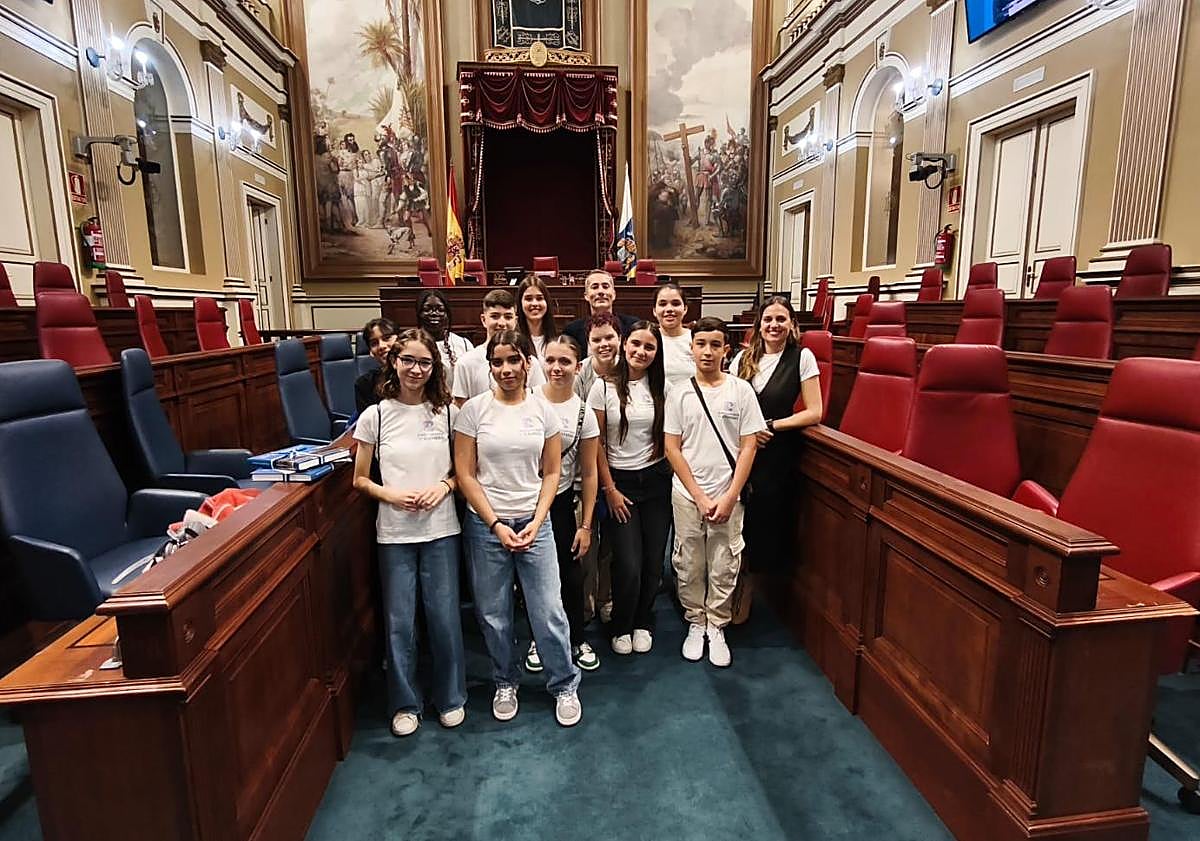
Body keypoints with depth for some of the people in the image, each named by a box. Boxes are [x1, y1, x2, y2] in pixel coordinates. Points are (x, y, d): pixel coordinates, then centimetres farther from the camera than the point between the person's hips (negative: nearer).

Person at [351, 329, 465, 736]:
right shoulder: (375, 416, -2)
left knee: (444, 617, 7)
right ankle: (406, 703, 31)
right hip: (394, 533, 0)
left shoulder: (446, 413, 0)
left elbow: (461, 469, 8)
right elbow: (360, 479, 3)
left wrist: (443, 486, -12)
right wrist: (392, 496, -14)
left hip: (441, 530, 0)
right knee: (399, 622, 9)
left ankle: (451, 696, 30)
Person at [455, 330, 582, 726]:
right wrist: (497, 526, -9)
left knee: (549, 612, 3)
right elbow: (465, 474, -5)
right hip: (486, 524, 0)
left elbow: (552, 473, 4)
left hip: (534, 522, 1)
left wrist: (536, 523, -6)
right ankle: (505, 683, 36)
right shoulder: (474, 409, -5)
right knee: (494, 615, 11)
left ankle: (565, 686, 26)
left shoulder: (543, 409, 0)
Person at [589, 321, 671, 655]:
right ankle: (621, 627, 23)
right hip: (620, 481, -2)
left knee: (653, 561, 6)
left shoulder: (660, 388, 3)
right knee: (629, 565, -5)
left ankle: (642, 623, 32)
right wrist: (609, 489, -4)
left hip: (656, 481, 3)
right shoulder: (604, 387, -5)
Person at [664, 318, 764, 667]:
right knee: (689, 564, 10)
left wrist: (729, 497, -8)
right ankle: (695, 623, 30)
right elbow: (672, 448, -2)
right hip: (687, 494, 1)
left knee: (723, 566, 7)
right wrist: (700, 497, -8)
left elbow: (748, 446, -3)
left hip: (728, 495, 0)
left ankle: (717, 627, 26)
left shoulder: (741, 390, -2)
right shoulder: (680, 394, -1)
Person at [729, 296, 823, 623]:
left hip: (777, 455, -2)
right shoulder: (743, 358, 7)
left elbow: (814, 413, -5)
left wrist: (771, 426, -12)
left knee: (763, 523, 7)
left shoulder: (802, 358, -3)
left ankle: (745, 595, 29)